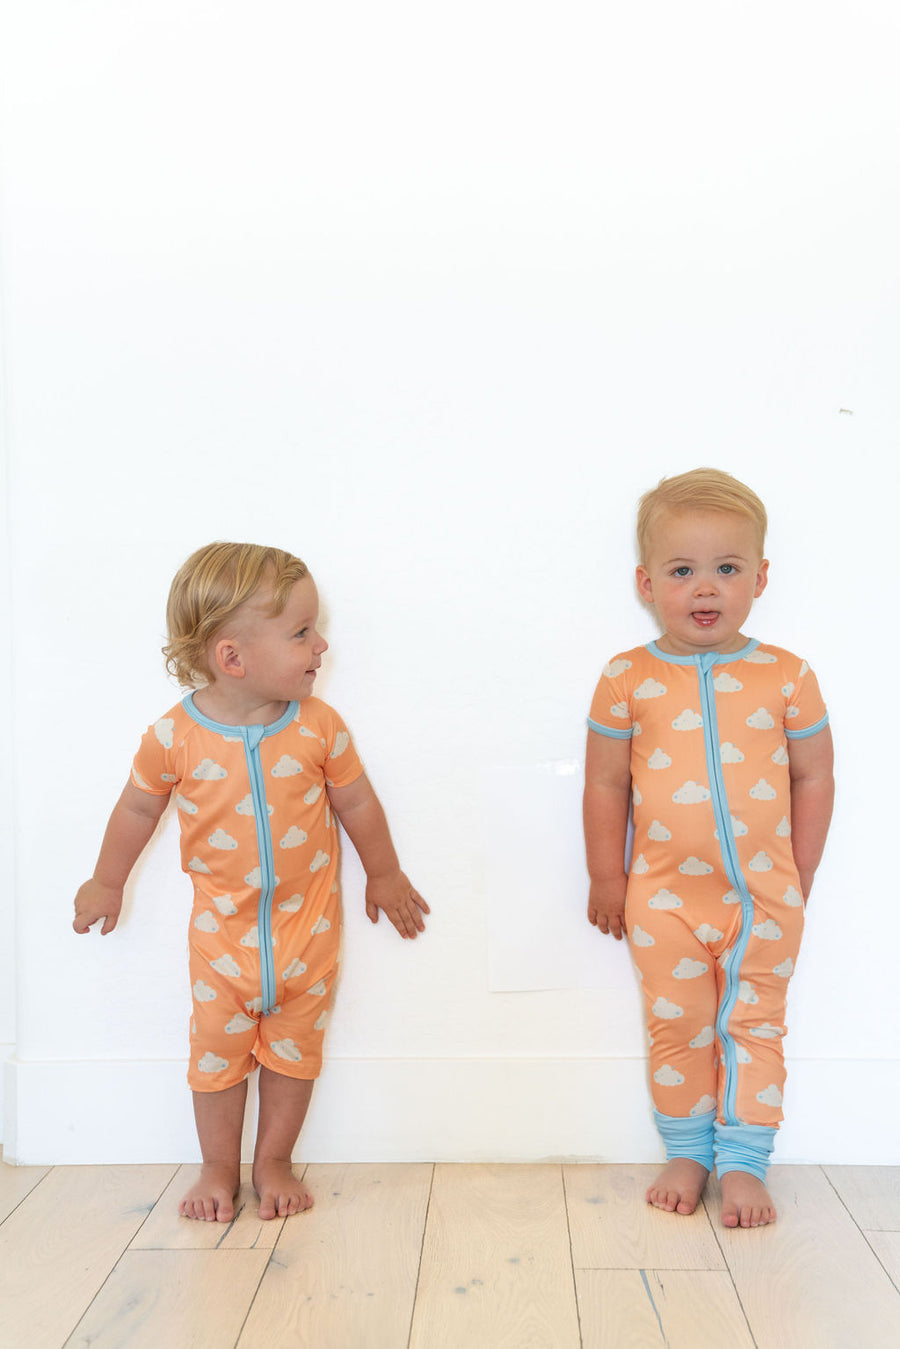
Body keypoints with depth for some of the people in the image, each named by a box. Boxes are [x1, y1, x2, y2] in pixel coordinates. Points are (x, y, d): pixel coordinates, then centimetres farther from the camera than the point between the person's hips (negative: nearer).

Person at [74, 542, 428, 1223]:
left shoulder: (319, 726, -14)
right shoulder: (175, 736, -17)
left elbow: (356, 802, 1)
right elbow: (139, 809, 1)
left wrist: (384, 873, 12)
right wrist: (107, 883, 13)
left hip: (307, 923, 1)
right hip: (223, 927, -1)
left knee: (293, 1047, 14)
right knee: (218, 1050, 13)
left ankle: (274, 1164, 35)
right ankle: (219, 1169, 35)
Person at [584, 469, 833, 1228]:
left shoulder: (787, 677, -5)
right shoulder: (628, 679, -7)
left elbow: (814, 778, 3)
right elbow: (606, 783, 0)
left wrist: (799, 881, 5)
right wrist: (606, 881, 3)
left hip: (765, 896, 1)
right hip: (666, 897, 0)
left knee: (755, 1029, 11)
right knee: (678, 1030, 12)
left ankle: (744, 1162, 26)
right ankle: (687, 1154, 31)